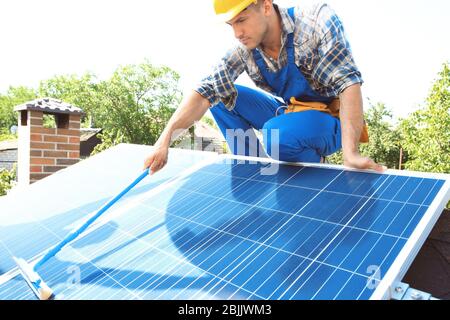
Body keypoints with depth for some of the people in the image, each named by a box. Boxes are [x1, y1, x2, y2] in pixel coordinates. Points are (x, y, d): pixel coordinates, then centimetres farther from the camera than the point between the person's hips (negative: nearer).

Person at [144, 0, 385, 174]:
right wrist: (165, 140, -28)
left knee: (278, 134, -36)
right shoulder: (244, 50, -10)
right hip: (288, 113, 5)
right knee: (221, 98, -5)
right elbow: (207, 90, -17)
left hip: (331, 118, -5)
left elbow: (348, 81, -28)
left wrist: (350, 152, -38)